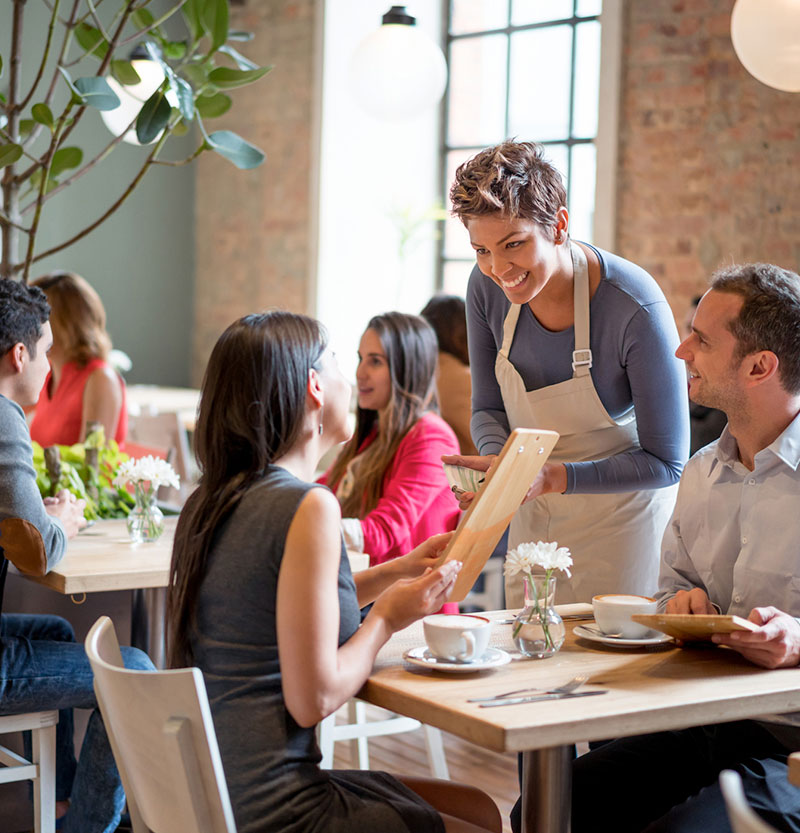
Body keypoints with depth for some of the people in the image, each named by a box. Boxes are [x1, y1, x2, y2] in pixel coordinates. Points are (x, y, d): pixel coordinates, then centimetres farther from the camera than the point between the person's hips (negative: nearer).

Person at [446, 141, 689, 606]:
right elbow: (490, 408, 2)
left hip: (623, 514, -4)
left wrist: (554, 476, -30)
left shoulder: (637, 308, -27)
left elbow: (665, 462, -20)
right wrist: (497, 460, -20)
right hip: (534, 516, 5)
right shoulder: (488, 288, -12)